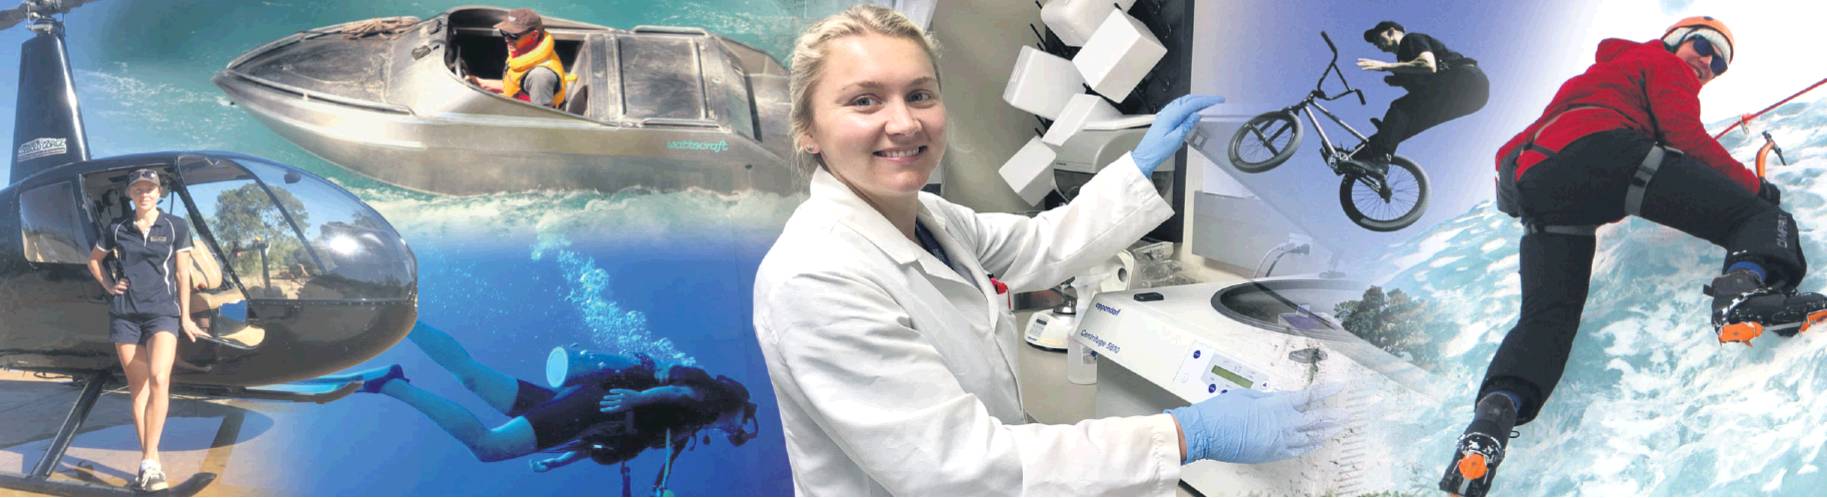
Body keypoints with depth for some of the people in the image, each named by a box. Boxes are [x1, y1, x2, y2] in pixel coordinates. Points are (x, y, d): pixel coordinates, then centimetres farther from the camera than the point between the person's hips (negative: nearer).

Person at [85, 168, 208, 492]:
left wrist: (185, 317, 2)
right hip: (124, 314, 3)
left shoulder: (175, 227, 4)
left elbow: (182, 273, 4)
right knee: (137, 388, 5)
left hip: (162, 312, -3)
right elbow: (93, 260, 25)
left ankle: (149, 462, -23)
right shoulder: (117, 229, 9)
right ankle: (149, 462, 10)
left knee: (158, 379, -22)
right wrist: (108, 285, 8)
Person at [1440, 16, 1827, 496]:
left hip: (1534, 182, 7)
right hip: (1603, 150, -7)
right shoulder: (1663, 62, 22)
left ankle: (1494, 414, -27)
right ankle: (1746, 288, -36)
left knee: (1546, 314, -1)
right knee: (1760, 215, -3)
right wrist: (1754, 184, 10)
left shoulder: (1600, 73, 46)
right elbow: (1686, 136, 6)